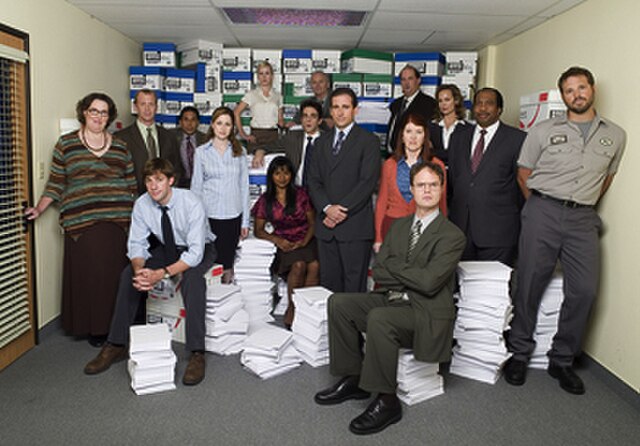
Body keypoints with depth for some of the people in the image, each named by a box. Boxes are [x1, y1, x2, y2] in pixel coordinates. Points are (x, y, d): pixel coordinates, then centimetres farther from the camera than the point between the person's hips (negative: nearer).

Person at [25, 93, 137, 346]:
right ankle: (92, 328, 12)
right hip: (81, 222, -1)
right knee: (87, 275, -2)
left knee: (114, 274, 1)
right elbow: (56, 184, 8)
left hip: (117, 221, 2)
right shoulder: (66, 144, 7)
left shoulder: (120, 147, 12)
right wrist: (39, 209, -1)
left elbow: (131, 185, 13)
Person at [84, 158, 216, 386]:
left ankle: (196, 354, -32)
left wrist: (163, 273, -45)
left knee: (192, 277, -37)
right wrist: (140, 269, -33)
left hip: (198, 250, -5)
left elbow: (195, 252, -34)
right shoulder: (142, 204, -15)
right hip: (168, 248, 5)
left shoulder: (191, 203, -30)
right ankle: (116, 345, -3)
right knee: (128, 274, -15)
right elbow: (136, 244, -10)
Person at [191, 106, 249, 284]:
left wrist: (245, 221, 6)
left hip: (233, 217, 1)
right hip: (209, 217, -1)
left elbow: (244, 187, 8)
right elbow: (196, 187, 5)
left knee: (227, 263, 5)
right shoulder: (201, 152, 4)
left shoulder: (239, 152, 7)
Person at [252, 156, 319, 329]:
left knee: (314, 265, -31)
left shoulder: (301, 195, 8)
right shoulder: (265, 200, 9)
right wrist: (277, 240, -11)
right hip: (284, 244, 0)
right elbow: (258, 230, 8)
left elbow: (313, 222, 6)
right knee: (299, 265, -32)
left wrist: (305, 241, -12)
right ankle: (291, 309, -17)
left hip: (305, 241, 1)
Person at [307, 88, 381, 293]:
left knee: (354, 284, -2)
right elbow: (313, 180, 10)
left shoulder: (368, 141, 1)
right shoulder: (322, 142, 17)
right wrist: (327, 208, -8)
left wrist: (342, 210, -14)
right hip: (326, 225, 5)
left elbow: (368, 182, -9)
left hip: (355, 226, -4)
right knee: (328, 282, 8)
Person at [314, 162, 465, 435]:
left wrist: (393, 265, -7)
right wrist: (411, 276, -10)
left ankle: (387, 402, -18)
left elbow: (429, 283, -20)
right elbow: (378, 274, 6)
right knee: (339, 302, -8)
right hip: (391, 300, 7)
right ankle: (353, 379, 2)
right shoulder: (399, 226, 12)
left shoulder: (452, 236, -8)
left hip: (427, 313, -7)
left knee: (378, 318, -33)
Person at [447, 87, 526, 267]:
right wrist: (452, 213, 14)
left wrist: (517, 219, 3)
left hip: (498, 232, -4)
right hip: (460, 228, 4)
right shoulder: (458, 138, 15)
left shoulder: (517, 139, 1)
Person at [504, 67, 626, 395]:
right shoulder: (543, 131, 4)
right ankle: (518, 355, 16)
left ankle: (562, 360, 14)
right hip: (542, 212, -2)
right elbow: (524, 174, 9)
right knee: (529, 285, 1)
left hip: (582, 218, 2)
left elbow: (606, 178, 22)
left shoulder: (615, 136, 11)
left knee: (585, 290, -4)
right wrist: (540, 208, 10)